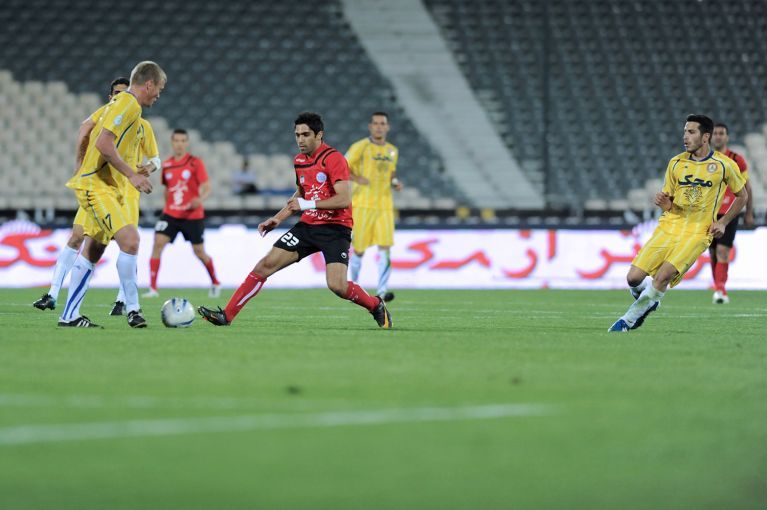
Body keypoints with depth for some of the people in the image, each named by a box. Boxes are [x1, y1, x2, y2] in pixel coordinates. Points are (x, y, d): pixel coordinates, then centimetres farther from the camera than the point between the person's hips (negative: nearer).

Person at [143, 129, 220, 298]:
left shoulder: (195, 163, -6)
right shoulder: (166, 165, 7)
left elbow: (207, 188, -12)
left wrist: (200, 199, -31)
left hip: (193, 216, -3)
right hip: (170, 214, 3)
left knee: (199, 252, 6)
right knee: (158, 243, -17)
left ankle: (215, 283, 33)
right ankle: (152, 288, -18)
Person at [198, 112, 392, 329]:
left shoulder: (333, 159, -14)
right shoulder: (299, 161, 11)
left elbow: (345, 199, -22)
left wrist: (309, 204, -22)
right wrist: (278, 218, 18)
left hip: (335, 228, -7)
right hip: (308, 225, 7)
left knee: (337, 286, -21)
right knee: (266, 264, -4)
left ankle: (376, 306, 9)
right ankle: (227, 315, -3)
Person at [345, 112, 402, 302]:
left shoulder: (392, 151, 12)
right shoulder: (360, 147, -4)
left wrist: (395, 183, 5)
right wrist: (357, 178, -20)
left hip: (384, 206, 4)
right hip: (362, 205, -4)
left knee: (385, 247, -11)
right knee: (359, 250, 1)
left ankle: (382, 291, -14)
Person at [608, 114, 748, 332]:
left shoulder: (724, 165, -2)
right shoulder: (676, 163, 6)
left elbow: (742, 195, 13)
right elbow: (669, 203, 14)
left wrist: (723, 222, 2)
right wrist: (663, 203, -11)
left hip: (697, 233, -3)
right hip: (669, 226, 3)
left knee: (664, 274, -26)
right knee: (634, 278, -10)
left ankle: (630, 318, -9)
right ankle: (647, 301, 24)